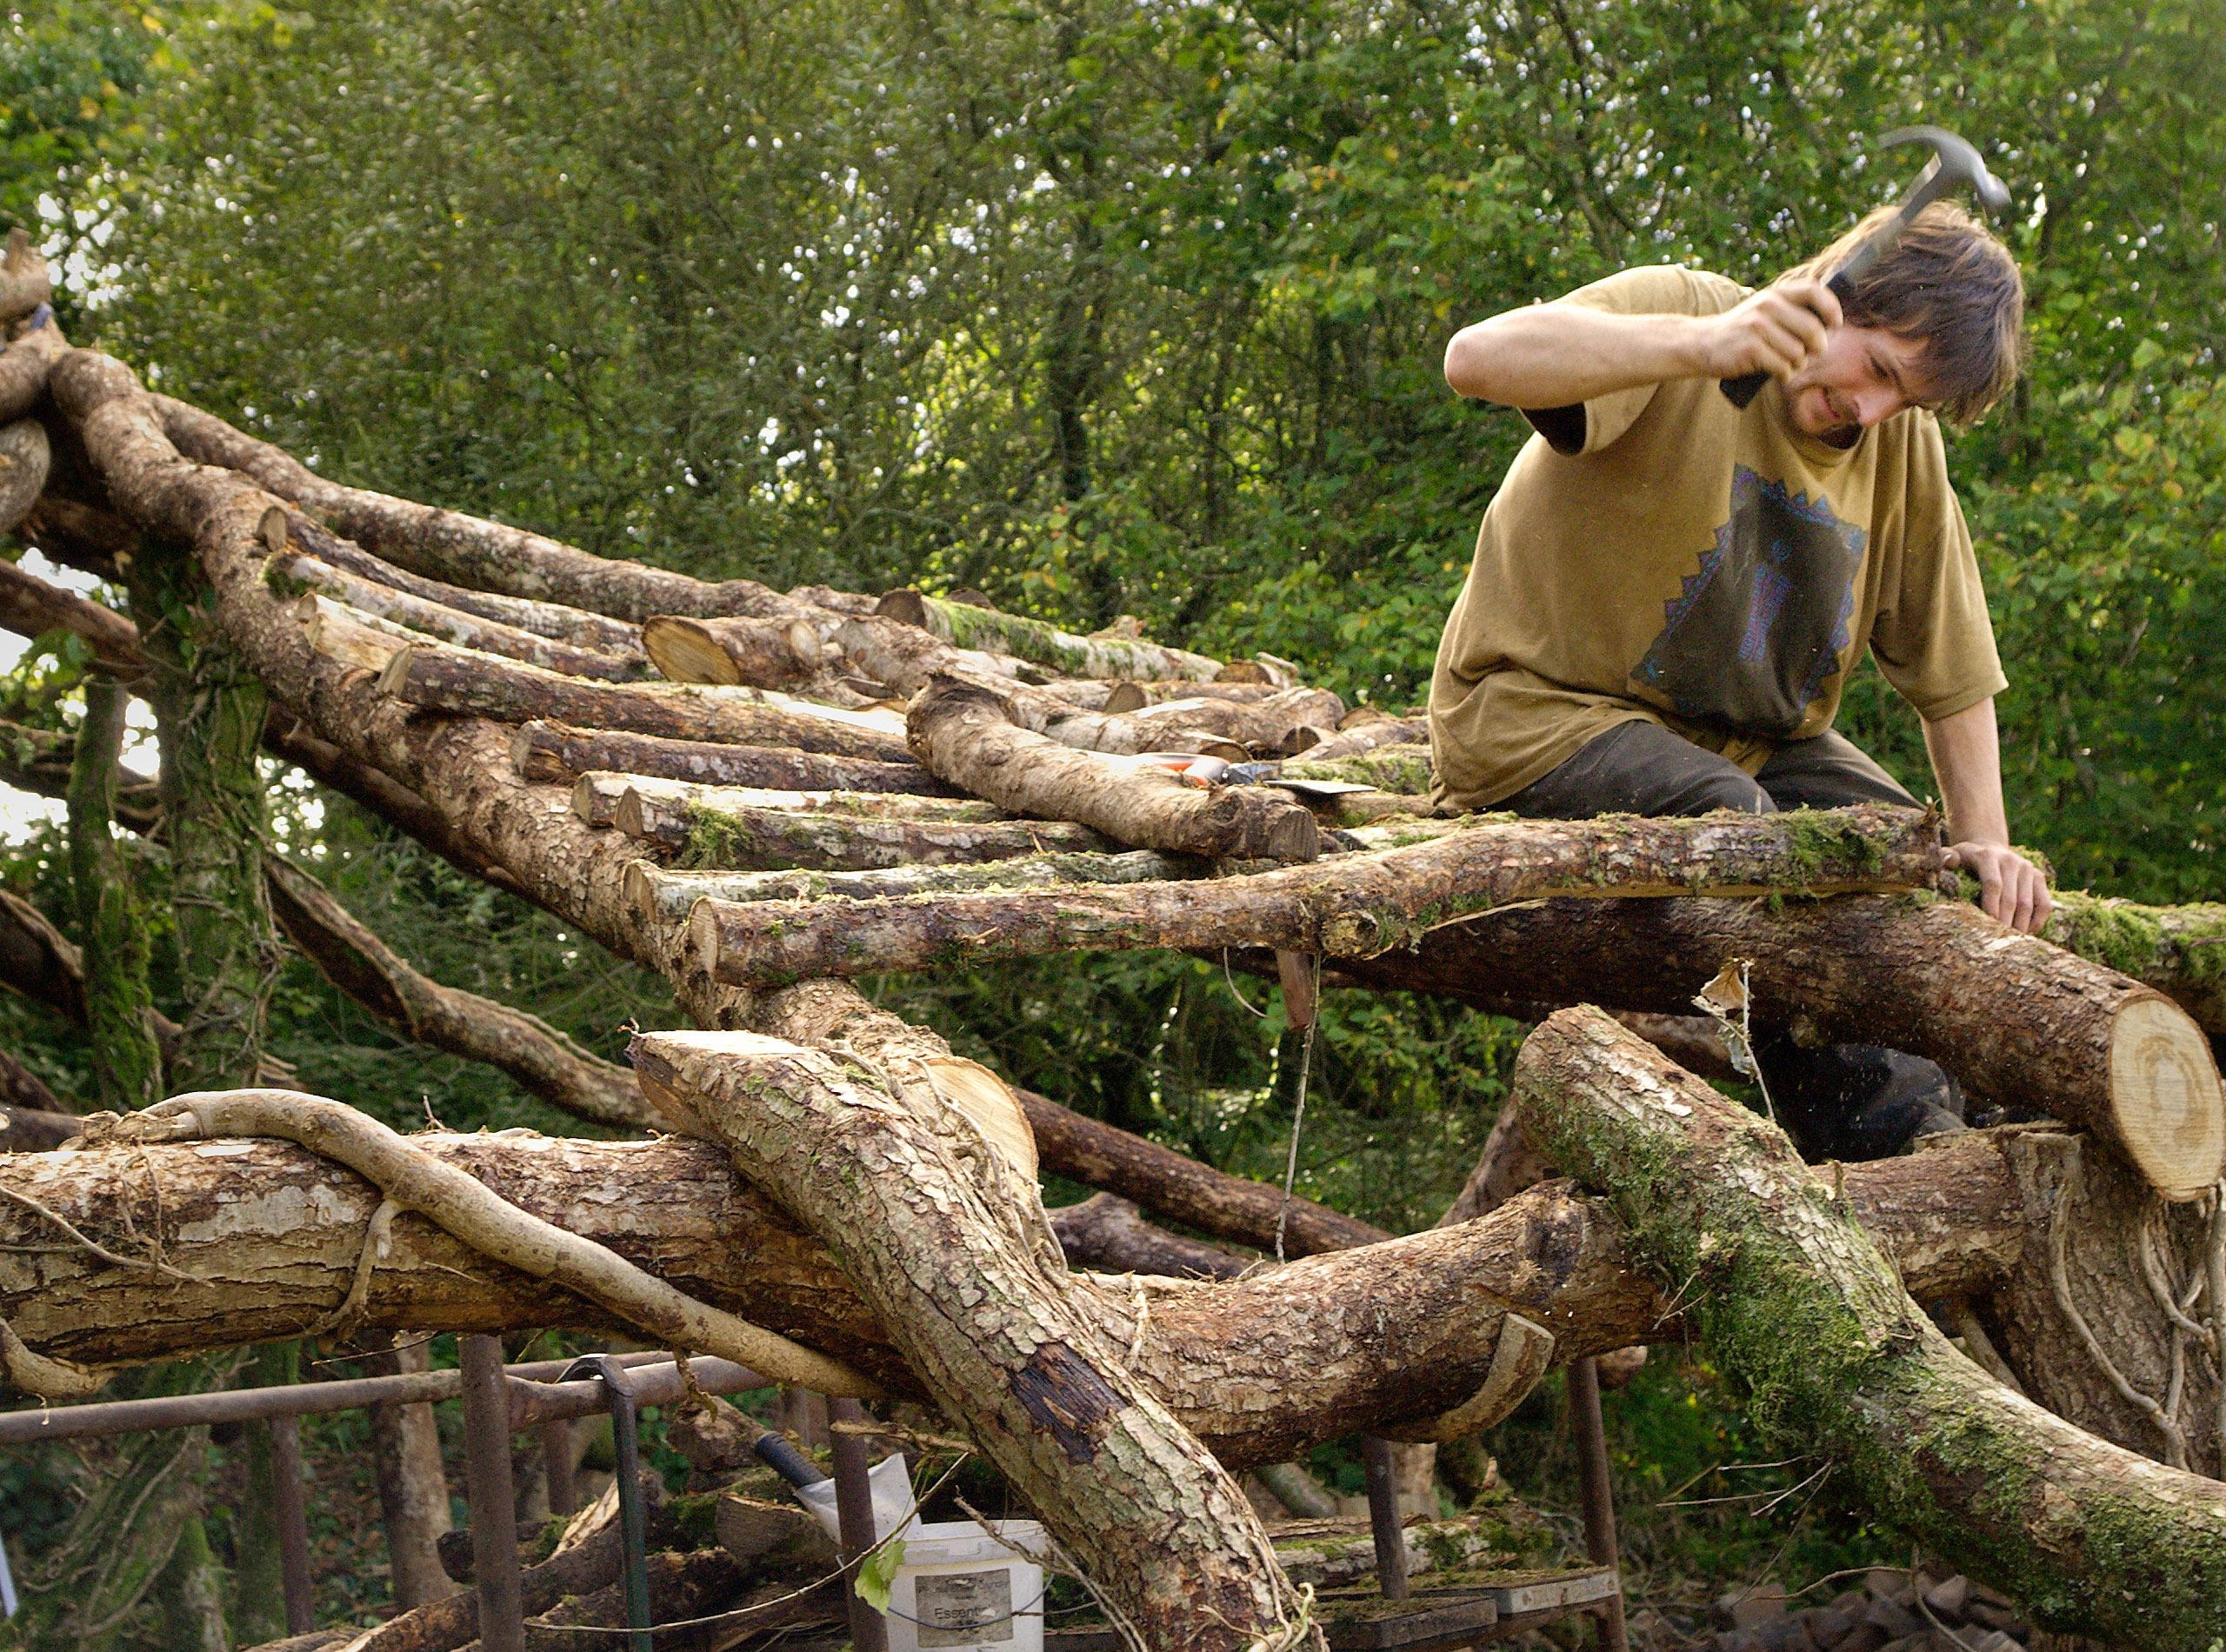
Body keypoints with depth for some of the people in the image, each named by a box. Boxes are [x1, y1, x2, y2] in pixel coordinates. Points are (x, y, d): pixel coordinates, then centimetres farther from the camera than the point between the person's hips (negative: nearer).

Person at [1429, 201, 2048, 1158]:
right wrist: (1707, 344, -47)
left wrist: (1985, 840, 0)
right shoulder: (1676, 312, -16)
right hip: (1543, 709, -6)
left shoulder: (1904, 447, 2)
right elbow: (1477, 358, -36)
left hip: (1744, 738, 7)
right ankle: (1891, 1138, -20)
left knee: (1918, 867, -14)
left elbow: (1950, 667, 11)